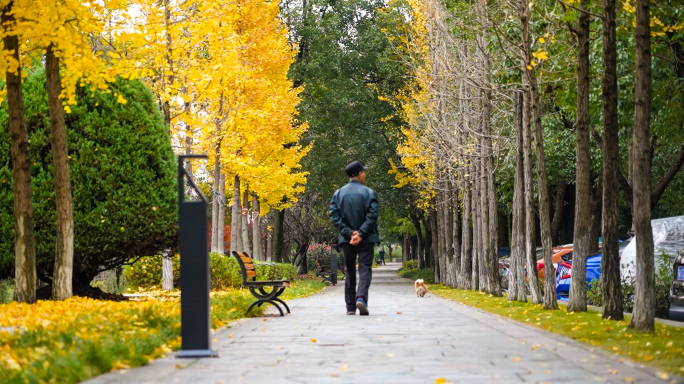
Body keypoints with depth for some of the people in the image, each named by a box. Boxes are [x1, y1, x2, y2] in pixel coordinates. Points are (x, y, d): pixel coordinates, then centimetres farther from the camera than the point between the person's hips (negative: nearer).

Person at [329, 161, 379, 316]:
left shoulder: (338, 193, 5)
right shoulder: (369, 193, -4)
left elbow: (334, 216, -4)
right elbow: (372, 216, -14)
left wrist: (349, 233, -8)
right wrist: (360, 234, -14)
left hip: (347, 239, 3)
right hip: (365, 239, -3)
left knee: (350, 272, 12)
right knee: (365, 269, -3)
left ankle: (350, 306, 12)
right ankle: (361, 298, -25)